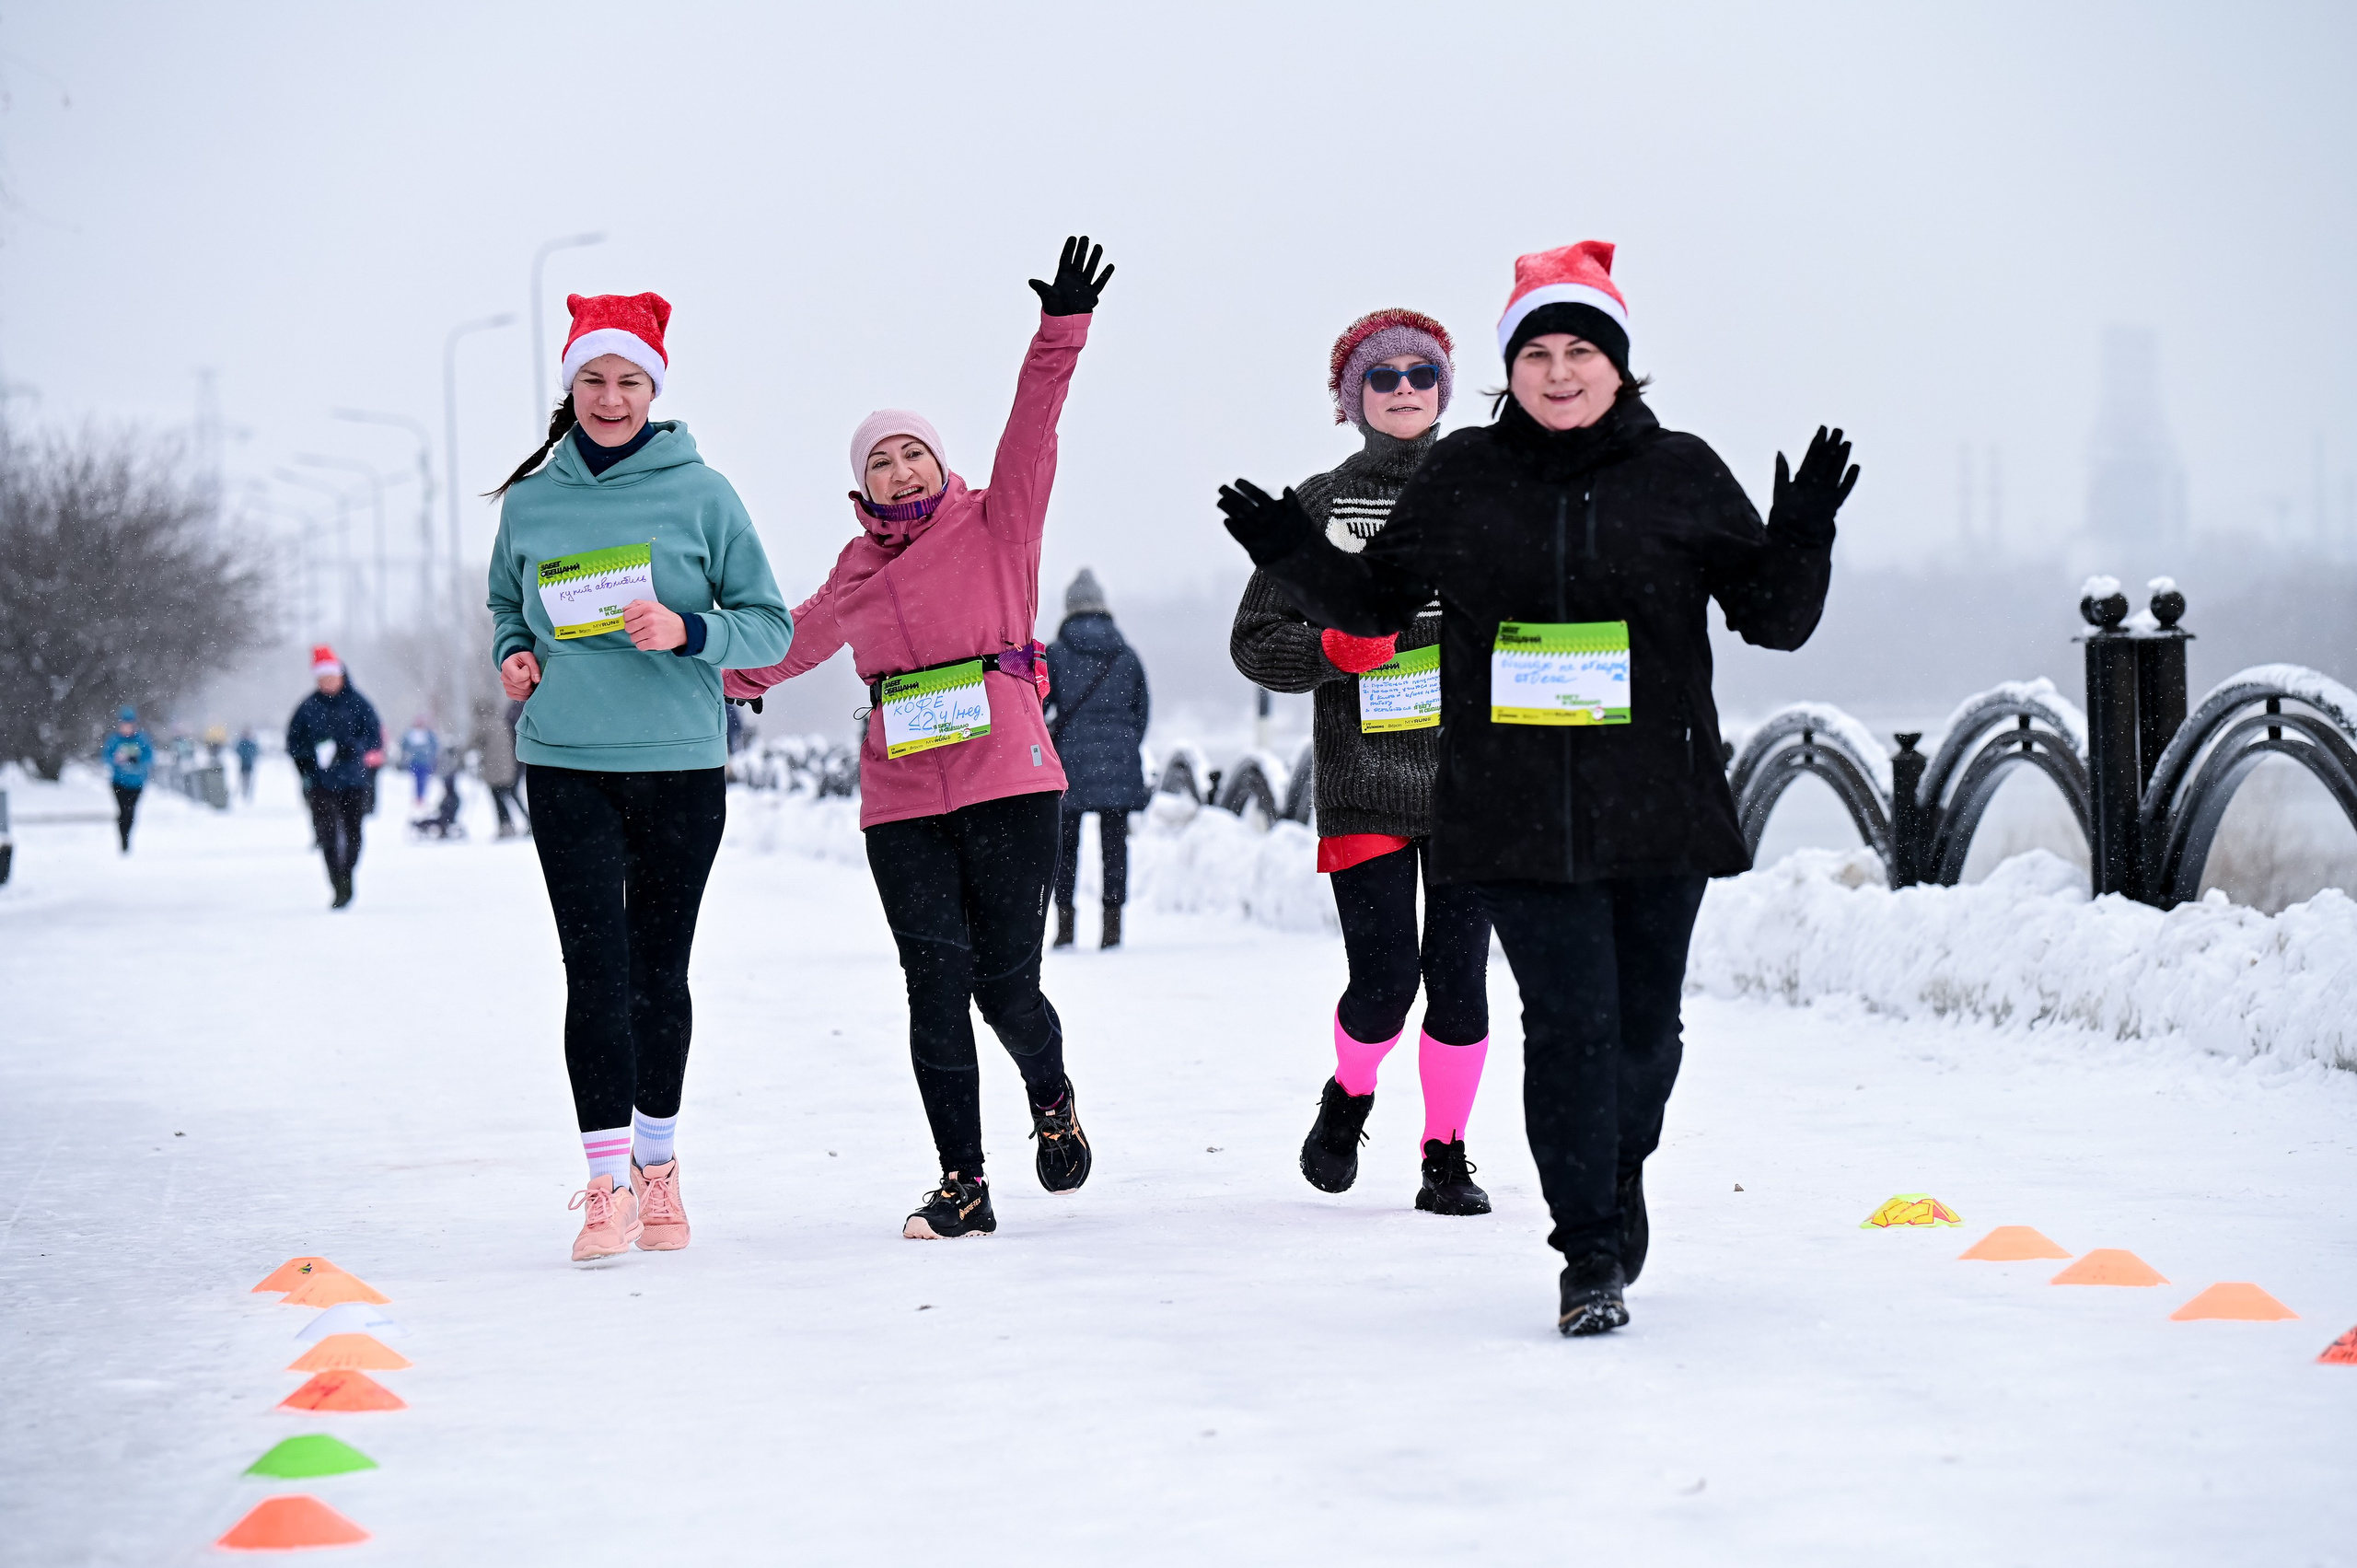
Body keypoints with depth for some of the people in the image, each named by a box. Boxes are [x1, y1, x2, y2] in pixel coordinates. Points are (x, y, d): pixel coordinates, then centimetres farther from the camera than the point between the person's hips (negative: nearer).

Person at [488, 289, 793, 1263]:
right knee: (596, 969, -8)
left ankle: (657, 1166, 22)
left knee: (660, 969, 8)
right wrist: (513, 655, 3)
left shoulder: (701, 494, 0)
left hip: (680, 762, -1)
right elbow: (506, 604, 24)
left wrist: (688, 632, -16)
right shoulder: (530, 502, 7)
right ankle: (608, 1185, -9)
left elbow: (771, 626, 1)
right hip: (565, 764, 1)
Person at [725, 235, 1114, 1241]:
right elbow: (794, 640, 34)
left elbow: (1031, 432, -7)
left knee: (1006, 981, -5)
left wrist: (1062, 330, -17)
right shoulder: (856, 572, 16)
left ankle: (1053, 1102, 28)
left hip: (1006, 783, -3)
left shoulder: (994, 524, 6)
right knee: (936, 984, -4)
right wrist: (722, 677, 46)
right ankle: (962, 1186, 1)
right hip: (902, 801, 3)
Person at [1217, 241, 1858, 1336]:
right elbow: (1378, 601, 16)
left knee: (1644, 1026, 10)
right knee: (1568, 1021, -8)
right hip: (1516, 813, -1)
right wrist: (1295, 557, 0)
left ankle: (1617, 1179, 37)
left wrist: (1801, 539, -13)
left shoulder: (1682, 476, 4)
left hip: (1659, 807, 1)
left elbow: (1774, 617, 5)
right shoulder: (1459, 479, 6)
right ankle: (1591, 1254, -2)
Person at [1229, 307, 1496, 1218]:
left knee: (1459, 978, -2)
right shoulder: (1321, 505, 4)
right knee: (1384, 982, -7)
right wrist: (1333, 650, -13)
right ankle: (1349, 1096, 25)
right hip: (1365, 781, -1)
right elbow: (1253, 642, 4)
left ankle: (1446, 1157, 14)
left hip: (1471, 777, 1)